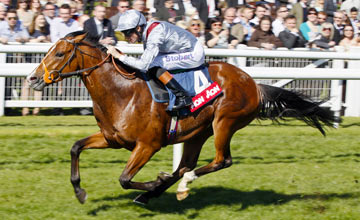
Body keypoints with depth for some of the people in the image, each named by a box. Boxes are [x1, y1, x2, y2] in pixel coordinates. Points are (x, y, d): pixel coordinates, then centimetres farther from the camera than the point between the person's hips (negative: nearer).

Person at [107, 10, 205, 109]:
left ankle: (183, 97, -15)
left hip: (194, 54, -10)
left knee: (154, 65, -20)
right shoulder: (146, 32, 0)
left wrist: (119, 56, -29)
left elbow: (144, 64, -34)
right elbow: (146, 59, 14)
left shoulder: (155, 35, -28)